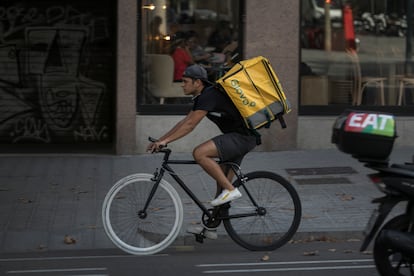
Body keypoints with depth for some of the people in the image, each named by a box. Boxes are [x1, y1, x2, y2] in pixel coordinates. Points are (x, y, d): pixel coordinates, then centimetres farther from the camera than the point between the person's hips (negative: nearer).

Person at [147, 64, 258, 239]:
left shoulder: (209, 95, -16)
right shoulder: (202, 97, 15)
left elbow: (190, 125, -21)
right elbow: (184, 122, 17)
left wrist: (165, 141, -21)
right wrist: (160, 140, 12)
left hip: (243, 137, -10)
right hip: (237, 137, 10)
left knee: (200, 153, -24)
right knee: (222, 181, 10)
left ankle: (231, 190, -16)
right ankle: (210, 228, 16)